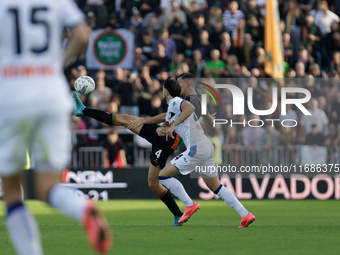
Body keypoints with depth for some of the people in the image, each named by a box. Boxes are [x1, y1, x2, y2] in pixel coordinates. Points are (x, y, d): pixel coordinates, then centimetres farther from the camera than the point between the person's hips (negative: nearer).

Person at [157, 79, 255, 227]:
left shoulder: (174, 102, -5)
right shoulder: (172, 107, 25)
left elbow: (190, 107, -26)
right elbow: (166, 124, 32)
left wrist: (173, 125, -27)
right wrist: (160, 130, 8)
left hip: (196, 148, -10)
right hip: (208, 147, 10)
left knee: (163, 175, -4)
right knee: (215, 187, 17)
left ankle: (190, 205, -6)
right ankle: (246, 215, 11)